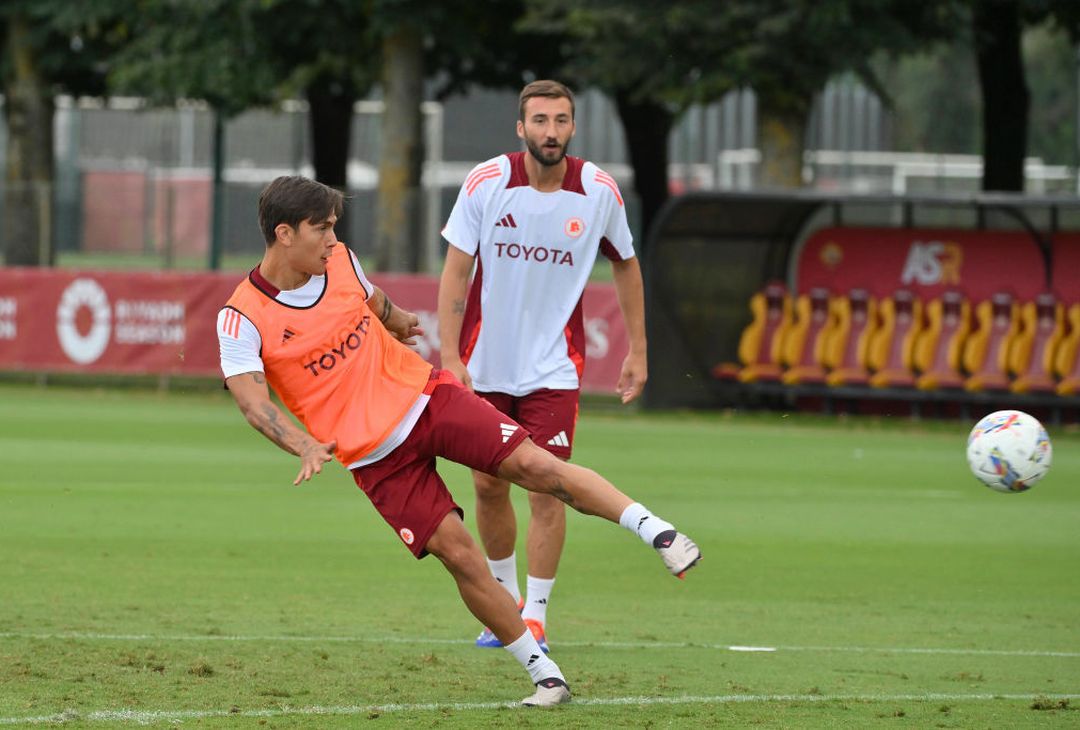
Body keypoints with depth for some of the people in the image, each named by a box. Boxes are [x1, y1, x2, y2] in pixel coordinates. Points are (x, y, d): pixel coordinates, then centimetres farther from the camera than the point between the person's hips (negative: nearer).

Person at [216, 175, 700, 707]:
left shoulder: (339, 261, -1)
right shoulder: (242, 319, -15)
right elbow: (252, 400, -26)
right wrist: (306, 447, -42)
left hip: (422, 396, 3)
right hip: (376, 458, -3)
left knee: (537, 467, -17)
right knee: (459, 555, -10)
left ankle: (656, 532, -14)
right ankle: (545, 677, -1)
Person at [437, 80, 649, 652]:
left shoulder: (599, 191, -7)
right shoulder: (485, 183, -11)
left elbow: (625, 265, 10)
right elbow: (455, 271, -7)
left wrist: (637, 351, 10)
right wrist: (450, 356, -14)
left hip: (554, 368, -1)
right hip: (486, 364, 1)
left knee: (546, 489, -8)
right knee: (488, 486, 6)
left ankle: (535, 616, 3)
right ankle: (506, 598, 27)